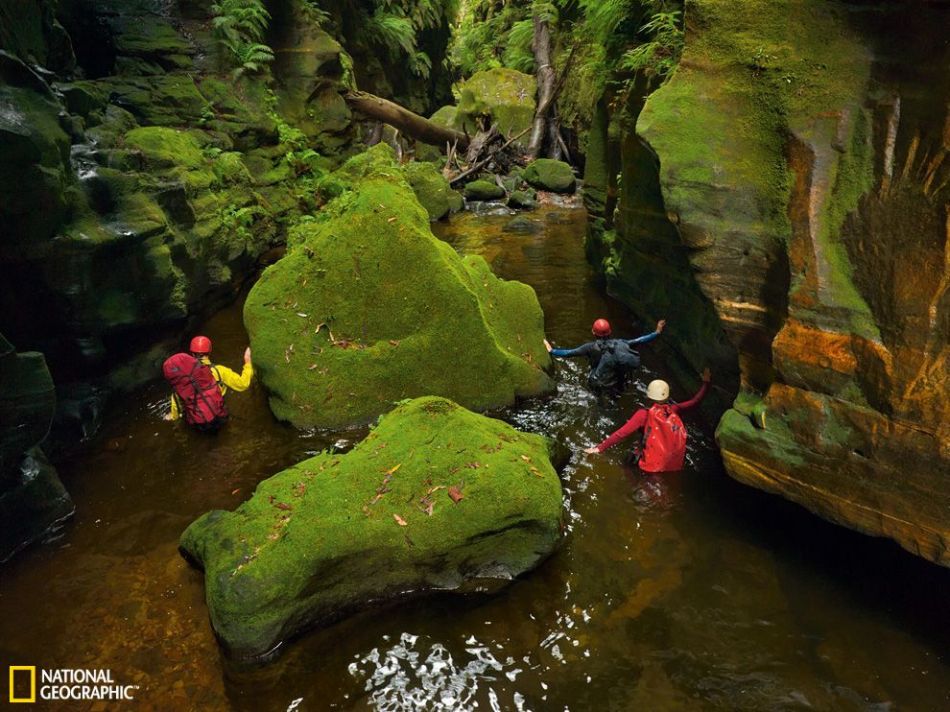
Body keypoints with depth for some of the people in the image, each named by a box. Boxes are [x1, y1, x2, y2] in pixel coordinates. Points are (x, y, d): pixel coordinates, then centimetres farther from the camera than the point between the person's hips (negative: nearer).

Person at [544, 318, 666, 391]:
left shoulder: (591, 347, -24)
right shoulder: (619, 343, -16)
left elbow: (570, 353, -24)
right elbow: (638, 341, -12)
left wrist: (551, 351, -15)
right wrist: (657, 332, -4)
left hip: (598, 384, -2)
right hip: (618, 385, 2)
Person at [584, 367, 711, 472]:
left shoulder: (645, 414, -19)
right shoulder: (674, 410, -9)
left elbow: (621, 433, -24)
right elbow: (695, 401, 2)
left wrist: (600, 448, -21)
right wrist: (706, 382, 14)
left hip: (652, 467, -4)